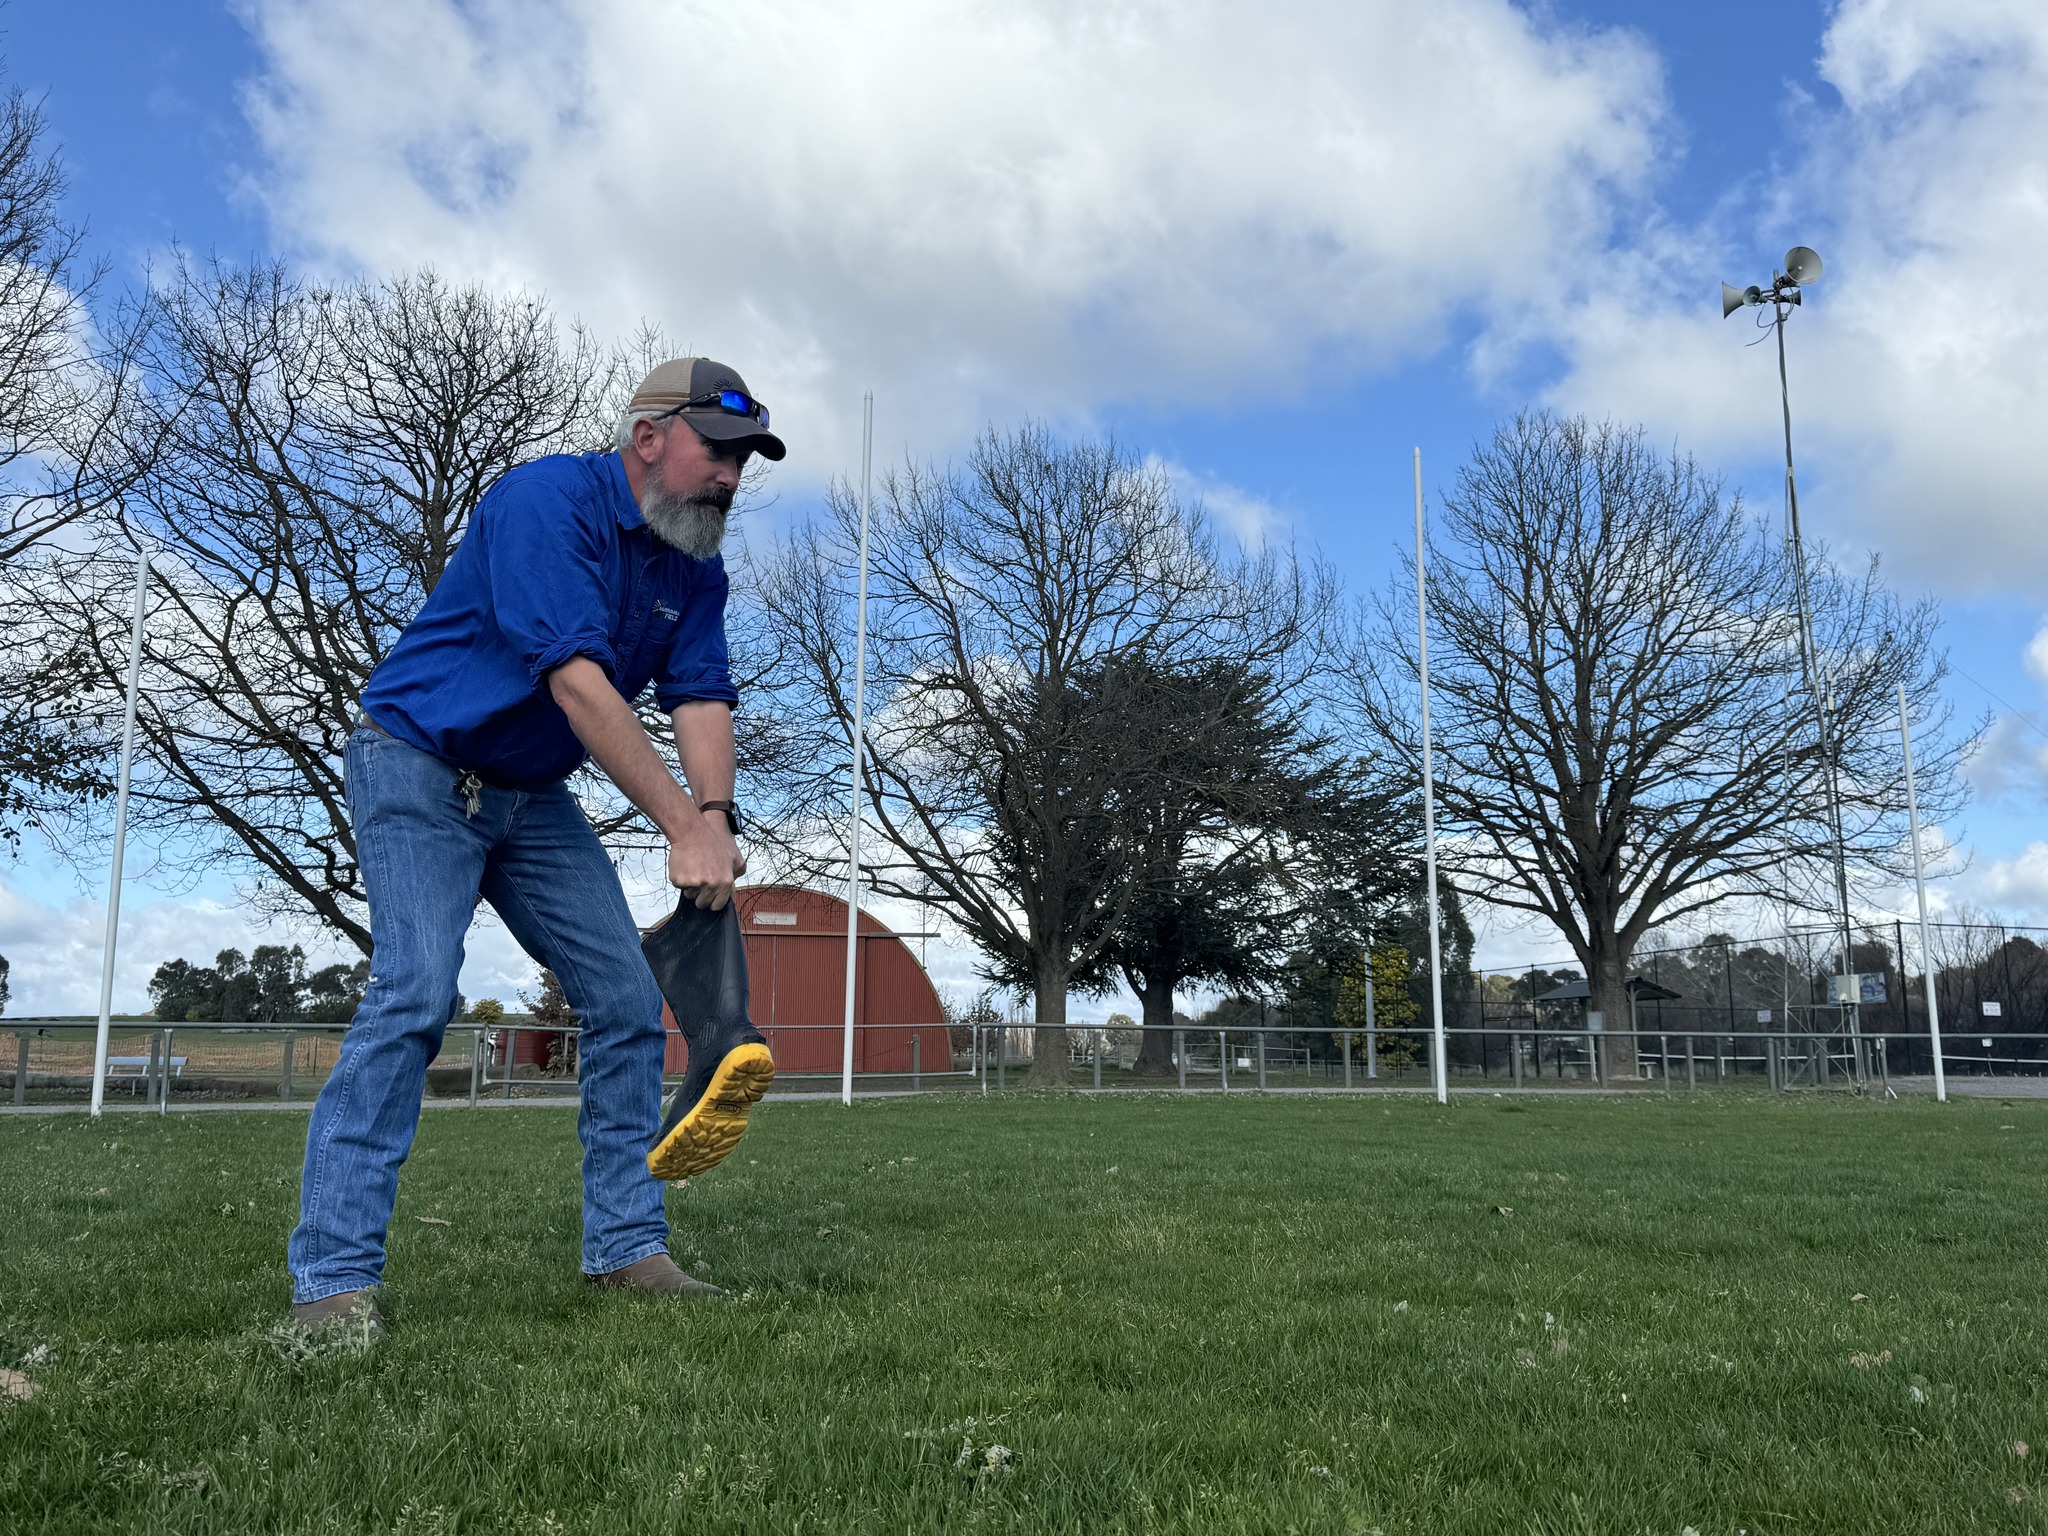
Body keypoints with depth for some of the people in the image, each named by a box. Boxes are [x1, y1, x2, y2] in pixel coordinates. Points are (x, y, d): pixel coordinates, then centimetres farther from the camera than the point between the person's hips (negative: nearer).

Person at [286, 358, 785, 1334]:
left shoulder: (696, 569, 2)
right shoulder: (550, 500, -22)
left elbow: (701, 698, -7)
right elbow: (577, 683, -32)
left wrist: (716, 819, -27)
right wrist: (684, 825, -35)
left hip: (533, 798, 8)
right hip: (418, 769, -7)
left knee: (628, 1003, -1)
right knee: (416, 992, -22)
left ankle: (624, 1245, 7)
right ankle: (331, 1279, -16)